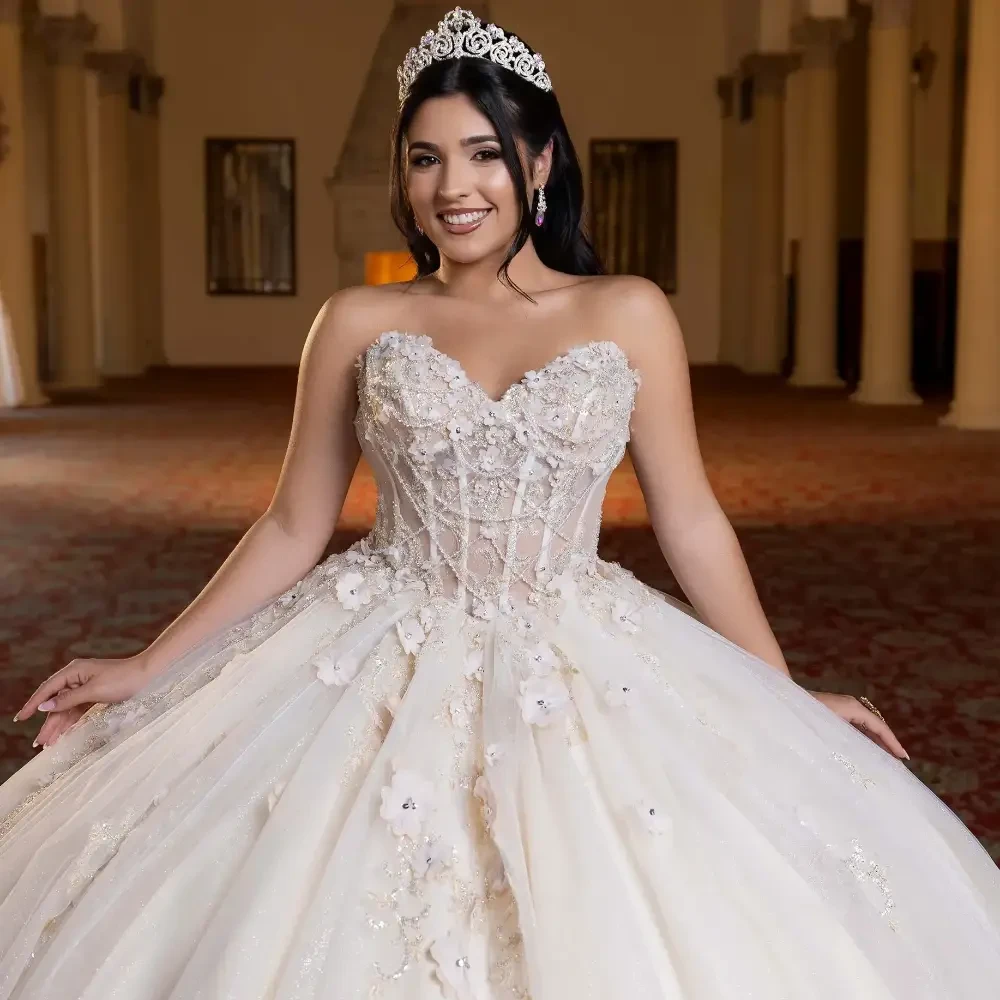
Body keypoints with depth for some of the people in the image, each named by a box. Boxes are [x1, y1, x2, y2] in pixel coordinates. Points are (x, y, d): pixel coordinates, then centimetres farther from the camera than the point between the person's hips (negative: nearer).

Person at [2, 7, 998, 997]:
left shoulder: (628, 314, 1)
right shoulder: (359, 322, 1)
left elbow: (691, 523, 4)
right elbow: (293, 527, 6)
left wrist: (788, 697, 5)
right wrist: (148, 669, 3)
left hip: (584, 680, 0)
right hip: (384, 680, 0)